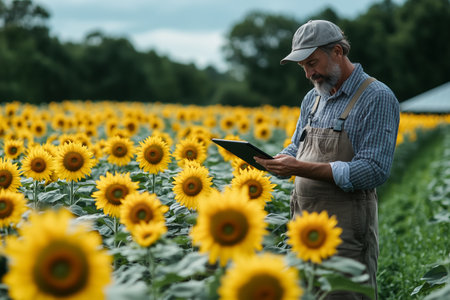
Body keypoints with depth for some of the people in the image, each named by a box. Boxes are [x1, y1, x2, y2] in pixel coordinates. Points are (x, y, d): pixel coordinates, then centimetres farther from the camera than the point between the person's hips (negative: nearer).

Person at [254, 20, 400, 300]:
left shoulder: (377, 98, -11)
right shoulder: (313, 98, 14)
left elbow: (374, 171, -19)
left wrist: (301, 168, -23)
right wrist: (275, 162, -1)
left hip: (346, 231, -7)